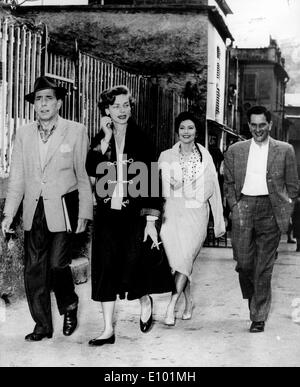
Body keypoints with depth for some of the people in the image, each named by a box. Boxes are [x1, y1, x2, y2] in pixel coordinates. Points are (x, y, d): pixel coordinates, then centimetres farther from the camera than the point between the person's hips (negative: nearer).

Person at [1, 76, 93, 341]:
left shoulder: (76, 131, -1)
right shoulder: (24, 134, 9)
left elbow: (84, 175, -1)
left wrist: (84, 214, -5)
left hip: (63, 210, -4)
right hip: (33, 212, 4)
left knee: (57, 264, -10)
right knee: (34, 270, 4)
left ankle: (69, 305, 20)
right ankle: (42, 326, 16)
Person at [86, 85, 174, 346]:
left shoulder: (141, 140, 0)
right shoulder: (100, 140, 6)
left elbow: (151, 181, -3)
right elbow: (92, 170, -12)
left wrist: (151, 220, -8)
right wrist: (106, 139, -15)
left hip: (135, 215, -2)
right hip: (107, 215, 3)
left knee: (135, 265, -6)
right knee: (106, 270, 2)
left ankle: (145, 301, 28)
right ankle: (108, 330, 10)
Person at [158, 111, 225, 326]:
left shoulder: (205, 157, 7)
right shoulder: (166, 156, 7)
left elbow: (214, 190, 9)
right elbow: (159, 188, 8)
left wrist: (219, 221, 10)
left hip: (196, 213, -1)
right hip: (172, 213, 1)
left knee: (185, 259, -15)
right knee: (178, 259, -3)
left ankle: (171, 306, -14)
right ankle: (188, 302, 17)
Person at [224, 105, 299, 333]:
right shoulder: (235, 151, 12)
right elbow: (229, 183, 16)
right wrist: (234, 206, 4)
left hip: (270, 209, -1)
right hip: (244, 206, 1)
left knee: (264, 267, -1)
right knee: (244, 262, -4)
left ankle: (259, 317, 6)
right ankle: (252, 299, 25)